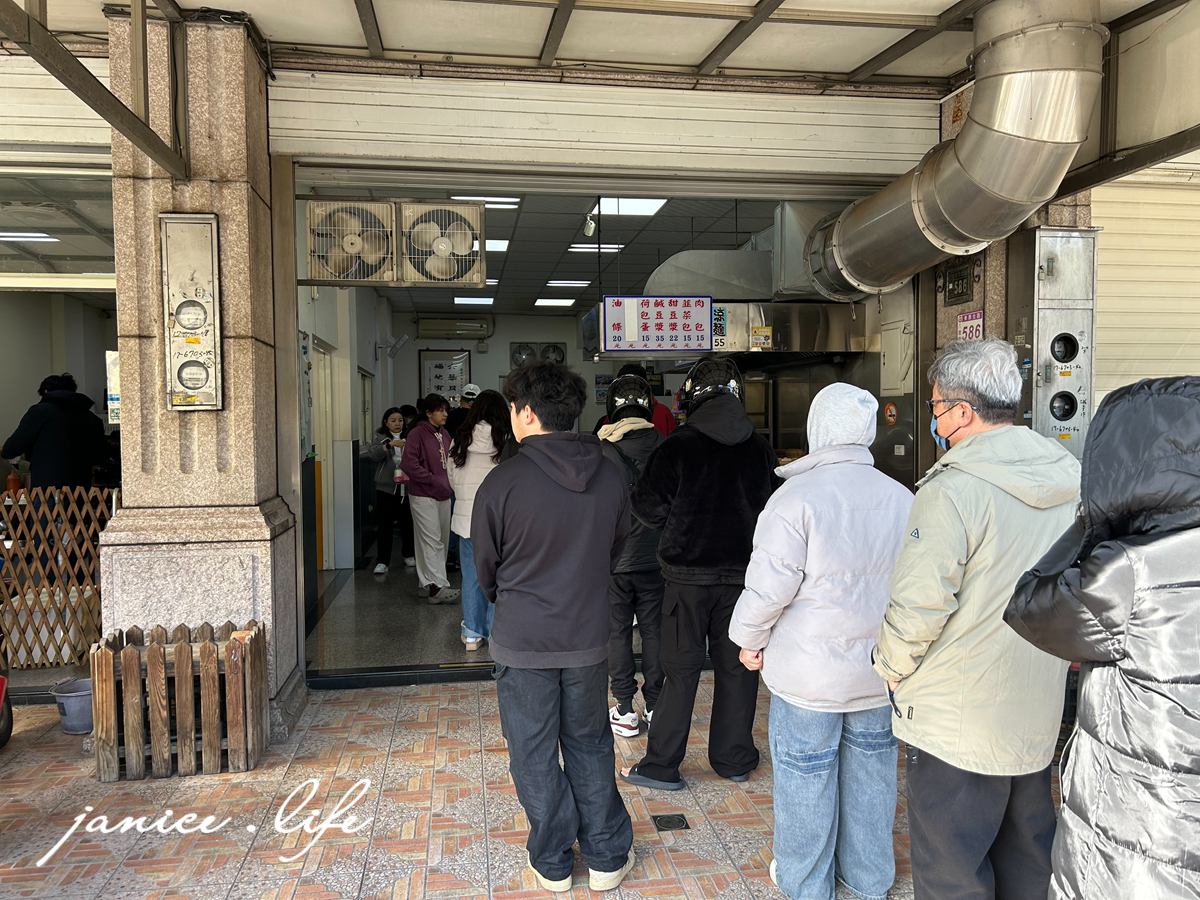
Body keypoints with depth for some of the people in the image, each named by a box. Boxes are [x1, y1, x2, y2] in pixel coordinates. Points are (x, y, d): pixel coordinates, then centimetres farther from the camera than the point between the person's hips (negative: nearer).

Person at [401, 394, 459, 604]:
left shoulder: (444, 434, 13)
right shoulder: (417, 434, -10)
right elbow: (408, 464, -18)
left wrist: (449, 481, 7)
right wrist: (433, 480, -18)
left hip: (443, 495, 8)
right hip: (423, 495, -8)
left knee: (442, 541, 11)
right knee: (432, 541, -10)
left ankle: (427, 583, 20)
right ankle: (438, 587, -10)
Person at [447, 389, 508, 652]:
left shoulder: (460, 440, 0)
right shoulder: (507, 442, -9)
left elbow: (453, 479, 8)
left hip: (466, 516, 3)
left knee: (471, 576, 10)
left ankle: (472, 634, 17)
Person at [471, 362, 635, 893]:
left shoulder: (502, 482, -17)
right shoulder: (610, 478, -6)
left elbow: (485, 570, -3)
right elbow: (616, 550, 6)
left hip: (522, 642, -3)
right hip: (588, 637, 3)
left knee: (534, 754, 14)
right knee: (589, 745, 20)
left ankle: (553, 864, 28)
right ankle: (608, 857, 29)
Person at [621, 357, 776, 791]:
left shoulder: (678, 447, -13)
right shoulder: (760, 449, -1)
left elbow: (648, 507, -9)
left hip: (689, 572, -3)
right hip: (744, 572, 3)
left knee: (681, 669, 5)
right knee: (737, 666, 13)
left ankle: (661, 766, 11)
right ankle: (734, 759, 24)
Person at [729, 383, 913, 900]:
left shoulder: (798, 496, -19)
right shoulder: (902, 499, -2)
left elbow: (769, 586, -19)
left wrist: (750, 639, -2)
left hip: (811, 672, -5)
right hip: (881, 669, 5)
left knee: (806, 774, 11)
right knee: (871, 768, 19)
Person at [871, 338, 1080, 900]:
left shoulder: (953, 490, -22)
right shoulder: (1070, 482, 3)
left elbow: (919, 605, -22)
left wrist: (890, 668, -5)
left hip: (958, 723, -7)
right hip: (1038, 712, 8)